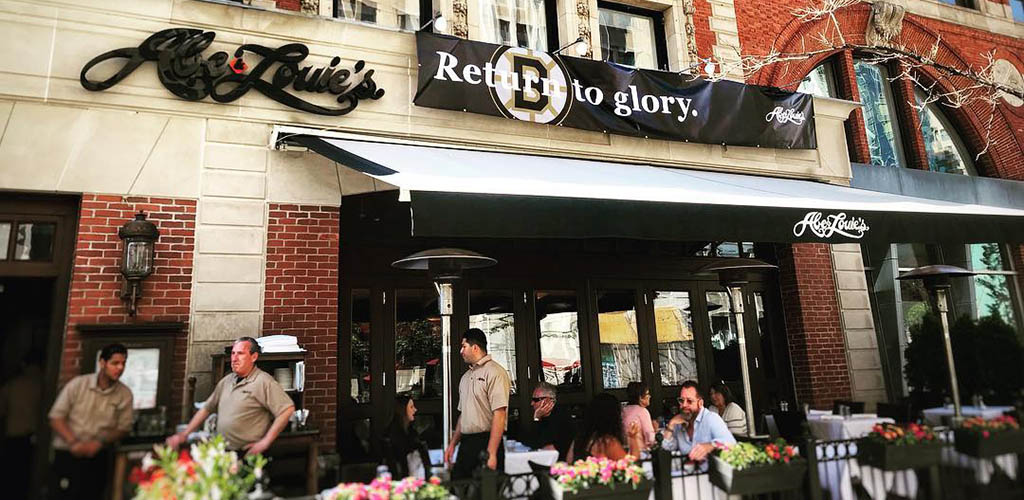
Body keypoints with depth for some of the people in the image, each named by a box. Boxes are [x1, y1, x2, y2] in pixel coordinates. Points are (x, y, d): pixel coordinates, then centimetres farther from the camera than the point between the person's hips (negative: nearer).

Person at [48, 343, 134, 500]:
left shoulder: (125, 394, -5)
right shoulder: (78, 384, -8)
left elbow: (123, 428, 1)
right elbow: (56, 417, -5)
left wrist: (100, 442, -14)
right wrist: (74, 443, -17)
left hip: (98, 457, 1)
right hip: (67, 455, -1)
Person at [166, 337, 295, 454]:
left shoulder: (264, 382, -10)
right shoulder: (226, 381, 14)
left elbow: (288, 409, -17)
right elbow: (206, 409, 23)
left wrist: (266, 442, -15)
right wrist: (184, 434, 16)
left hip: (247, 454, -7)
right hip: (222, 451, 7)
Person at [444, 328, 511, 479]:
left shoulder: (494, 372, -11)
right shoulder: (466, 377, 16)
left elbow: (499, 415, -17)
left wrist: (491, 454, -20)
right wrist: (452, 444, 17)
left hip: (486, 443, -7)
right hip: (466, 445, 7)